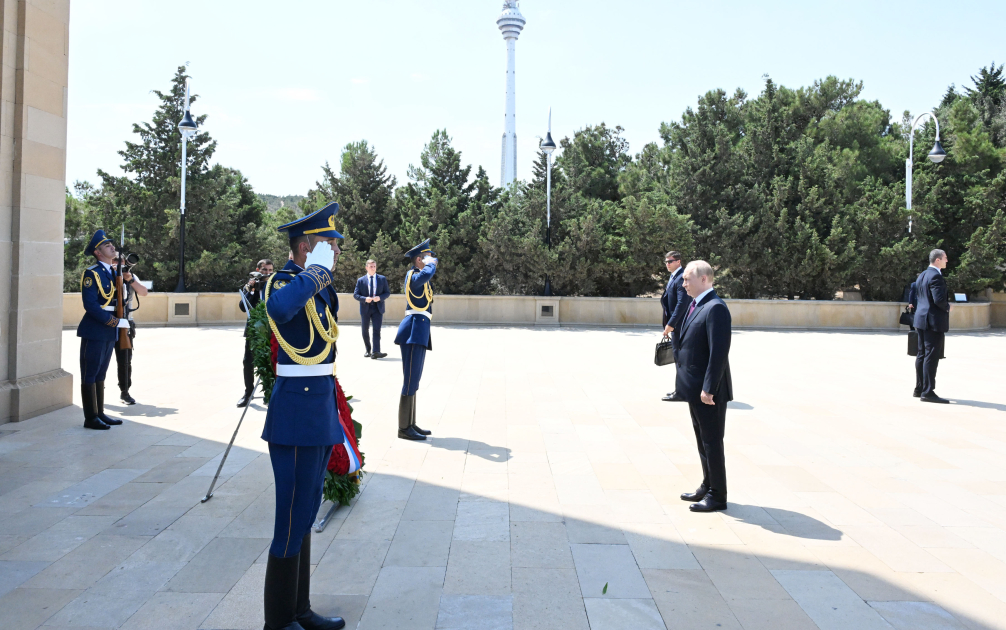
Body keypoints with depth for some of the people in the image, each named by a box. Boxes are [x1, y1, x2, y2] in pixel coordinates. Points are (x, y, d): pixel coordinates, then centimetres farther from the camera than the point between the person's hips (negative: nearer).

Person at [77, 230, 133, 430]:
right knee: (90, 375, 0)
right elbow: (91, 306, -18)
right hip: (94, 331, -8)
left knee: (100, 373, 15)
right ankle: (90, 418, 5)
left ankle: (100, 413, 22)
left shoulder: (115, 272, 13)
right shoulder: (91, 274, -11)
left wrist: (127, 279, 2)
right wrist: (116, 323, -19)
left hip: (110, 332, 8)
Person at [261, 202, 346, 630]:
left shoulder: (317, 286, 15)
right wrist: (316, 271, -25)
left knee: (304, 513, 17)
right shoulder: (285, 280, -13)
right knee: (293, 518, 0)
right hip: (298, 413, -10)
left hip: (320, 411, 10)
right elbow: (279, 308, -39)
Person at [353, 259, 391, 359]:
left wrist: (380, 298, -14)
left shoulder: (382, 279, 6)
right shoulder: (361, 280, 5)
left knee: (377, 329, -13)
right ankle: (368, 350, 25)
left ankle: (376, 352, -20)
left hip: (377, 308, -1)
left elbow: (387, 292, 6)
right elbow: (355, 294, 2)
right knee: (365, 331, 9)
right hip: (365, 308, 1)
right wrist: (365, 299, -16)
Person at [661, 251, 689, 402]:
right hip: (675, 325, 10)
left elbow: (682, 303, -22)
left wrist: (670, 324, -23)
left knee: (680, 357, -5)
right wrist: (668, 325, 15)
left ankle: (681, 393, 0)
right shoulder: (673, 278, 17)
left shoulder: (681, 278, -15)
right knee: (679, 357, 15)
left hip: (679, 325, -10)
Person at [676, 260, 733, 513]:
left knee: (712, 442, 2)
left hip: (708, 390, -9)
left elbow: (719, 352, -23)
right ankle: (707, 487, 32)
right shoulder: (695, 305, 12)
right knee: (703, 441, 19)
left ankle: (717, 496, 14)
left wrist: (709, 388, -24)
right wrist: (683, 378, 13)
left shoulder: (715, 308, -18)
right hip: (694, 388, 9)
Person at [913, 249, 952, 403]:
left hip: (922, 320, 10)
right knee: (932, 356, -7)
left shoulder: (922, 276, 14)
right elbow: (939, 299, -24)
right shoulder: (936, 276, -16)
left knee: (922, 355, 15)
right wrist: (947, 307, -6)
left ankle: (919, 388, 22)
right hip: (934, 321, -10)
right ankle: (927, 392, -5)